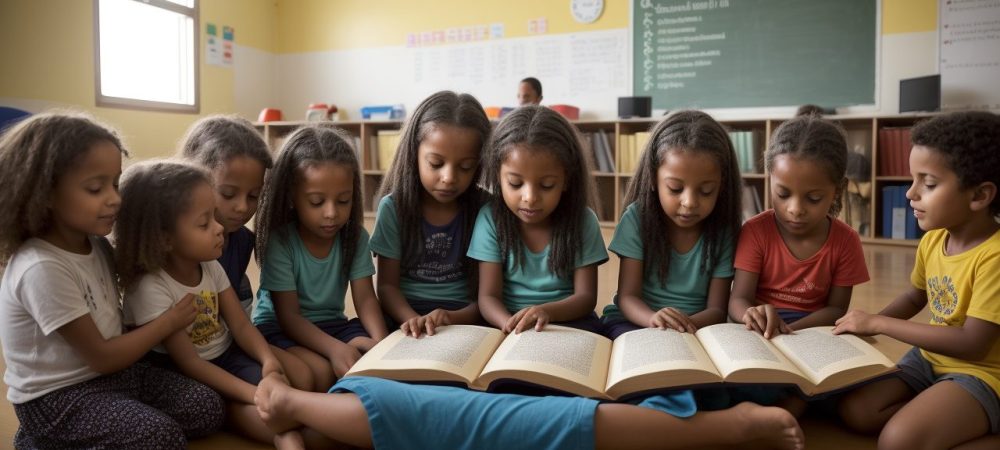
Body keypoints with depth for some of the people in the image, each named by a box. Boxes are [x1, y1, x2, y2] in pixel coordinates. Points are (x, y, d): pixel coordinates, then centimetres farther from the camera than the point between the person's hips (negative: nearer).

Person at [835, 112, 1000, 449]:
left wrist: (879, 323, -22)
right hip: (929, 359, 8)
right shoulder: (931, 240, 0)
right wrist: (866, 325, -1)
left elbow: (973, 344, -27)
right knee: (855, 412, -7)